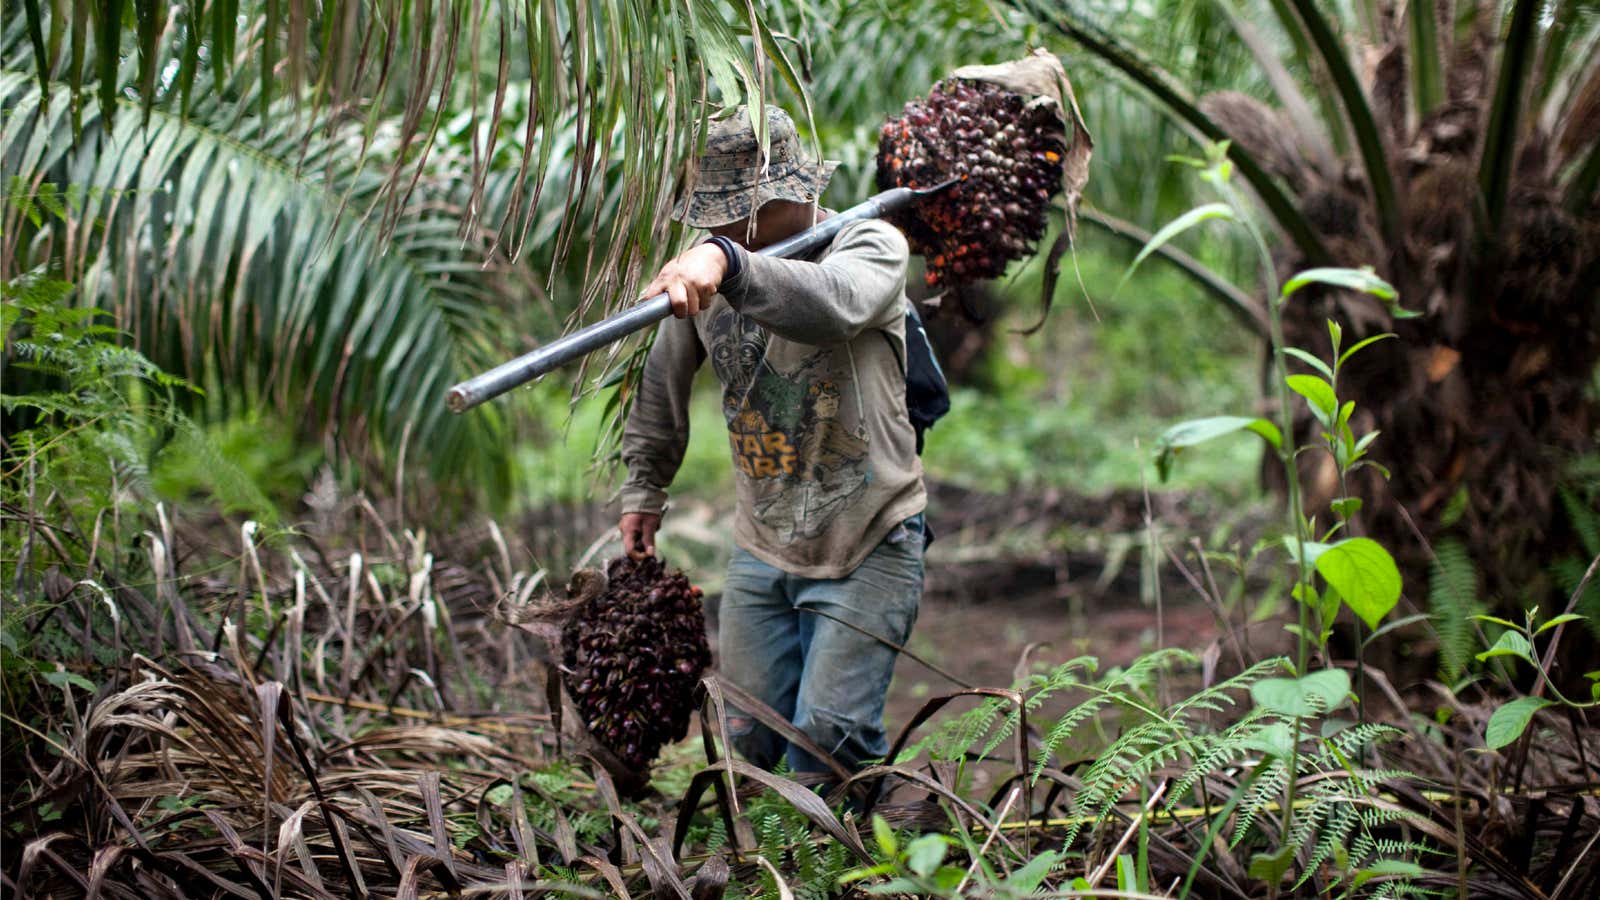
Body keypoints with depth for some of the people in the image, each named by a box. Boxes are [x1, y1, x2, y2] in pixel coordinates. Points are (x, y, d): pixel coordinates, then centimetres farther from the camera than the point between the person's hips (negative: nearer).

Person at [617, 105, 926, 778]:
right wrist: (643, 488, 19)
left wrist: (728, 262, -54)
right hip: (761, 547, 5)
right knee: (748, 735, 8)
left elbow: (833, 305, -39)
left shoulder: (870, 244, -13)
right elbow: (663, 380, 18)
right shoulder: (704, 270, 3)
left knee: (827, 734, -11)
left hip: (867, 547, -5)